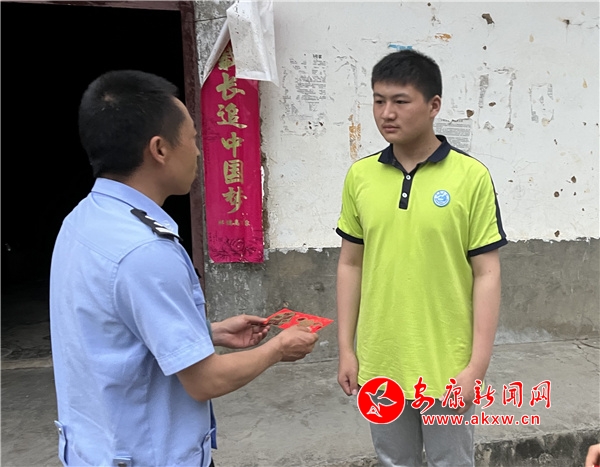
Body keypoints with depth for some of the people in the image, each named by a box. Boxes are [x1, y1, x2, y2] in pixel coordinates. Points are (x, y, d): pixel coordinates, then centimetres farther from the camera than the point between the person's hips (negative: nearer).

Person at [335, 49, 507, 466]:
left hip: (446, 367, -3)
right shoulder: (360, 176, -1)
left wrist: (477, 365, -10)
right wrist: (346, 348, 4)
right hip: (379, 365, 3)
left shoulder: (471, 177, -10)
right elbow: (351, 264, 4)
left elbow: (486, 274, -8)